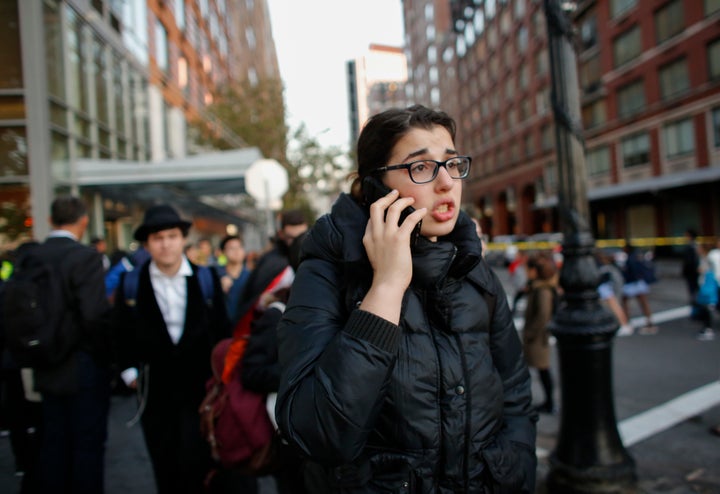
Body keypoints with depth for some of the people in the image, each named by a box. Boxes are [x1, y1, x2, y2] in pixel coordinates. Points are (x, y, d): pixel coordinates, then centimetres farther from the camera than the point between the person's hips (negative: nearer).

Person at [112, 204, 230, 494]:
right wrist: (129, 369, 3)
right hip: (155, 391, 2)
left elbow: (221, 330, 3)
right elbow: (122, 332, 9)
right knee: (165, 468, 12)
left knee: (195, 465, -6)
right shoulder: (130, 283, 0)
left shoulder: (206, 278, -1)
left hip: (200, 386, -1)